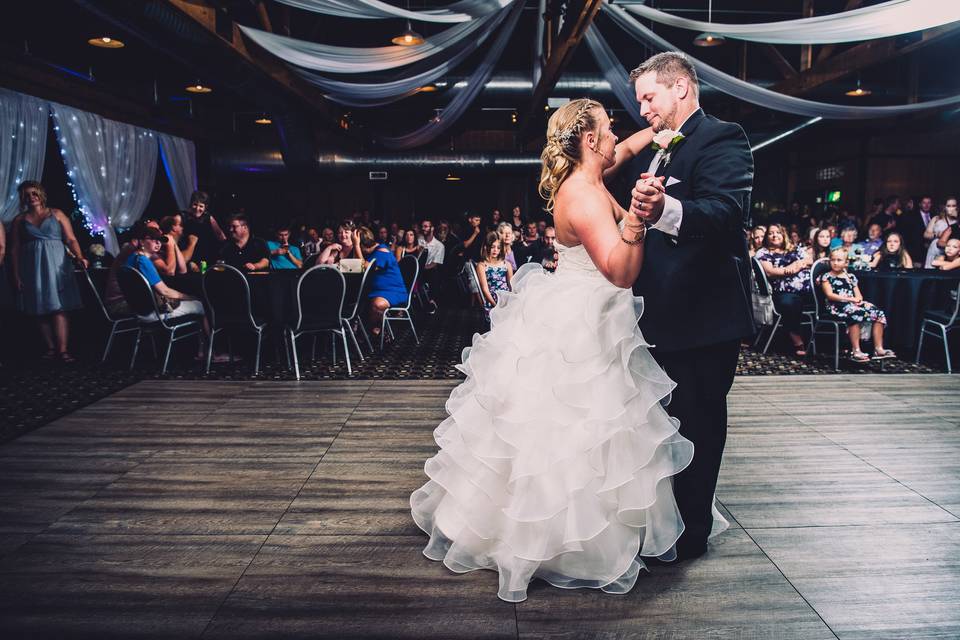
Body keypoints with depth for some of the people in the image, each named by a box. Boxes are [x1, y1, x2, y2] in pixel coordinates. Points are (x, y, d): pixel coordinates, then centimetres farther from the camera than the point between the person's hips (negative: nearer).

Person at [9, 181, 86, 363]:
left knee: (59, 308, -10)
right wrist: (16, 276, 2)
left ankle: (63, 350, -14)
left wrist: (79, 256, -18)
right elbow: (14, 250, 9)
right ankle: (51, 348, 9)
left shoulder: (56, 214, 7)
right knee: (41, 311, 3)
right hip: (33, 270, 3)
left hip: (57, 266, -2)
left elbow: (71, 239, 1)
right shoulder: (19, 220, 11)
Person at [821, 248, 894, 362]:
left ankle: (878, 349, -13)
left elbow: (858, 295, 17)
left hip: (853, 305, 7)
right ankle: (855, 351, -36)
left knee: (878, 314, -13)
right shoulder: (827, 277, 5)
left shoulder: (851, 277, 21)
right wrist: (851, 299, -16)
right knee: (855, 314, -37)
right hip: (836, 306, -6)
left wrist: (858, 299, -9)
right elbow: (830, 295, -9)